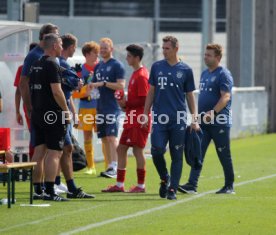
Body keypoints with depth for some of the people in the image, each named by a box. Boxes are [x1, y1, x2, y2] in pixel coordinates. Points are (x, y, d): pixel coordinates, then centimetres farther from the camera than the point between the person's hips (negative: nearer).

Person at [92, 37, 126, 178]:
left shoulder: (117, 65, -5)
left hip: (112, 107, -8)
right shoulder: (98, 66, 18)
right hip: (100, 107, 8)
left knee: (112, 137, -14)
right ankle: (110, 166, 12)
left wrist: (103, 83, -19)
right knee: (104, 138, 7)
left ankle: (114, 168, -17)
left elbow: (121, 85, -13)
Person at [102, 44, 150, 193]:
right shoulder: (135, 74, 16)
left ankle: (141, 185, 3)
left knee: (137, 150, -5)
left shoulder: (141, 76, -15)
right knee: (121, 148, 10)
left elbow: (143, 100, -19)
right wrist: (124, 102, 8)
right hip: (131, 119, 10)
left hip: (139, 120, -10)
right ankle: (119, 184, 14)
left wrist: (126, 103, -12)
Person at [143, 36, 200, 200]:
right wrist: (145, 114, 8)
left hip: (179, 120, -1)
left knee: (177, 156, 1)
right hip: (159, 118, 1)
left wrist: (194, 119, 3)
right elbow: (151, 92, 13)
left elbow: (190, 95, 8)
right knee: (157, 151, -8)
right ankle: (165, 179, 16)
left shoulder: (185, 70, 3)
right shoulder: (157, 67, 8)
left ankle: (173, 189, 7)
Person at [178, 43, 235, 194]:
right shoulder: (204, 74, 16)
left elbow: (226, 97, -19)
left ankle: (229, 186, 15)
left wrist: (213, 112, -29)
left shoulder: (223, 74, -10)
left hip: (220, 123, -7)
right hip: (203, 122, 7)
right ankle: (192, 185, -10)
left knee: (224, 154, 3)